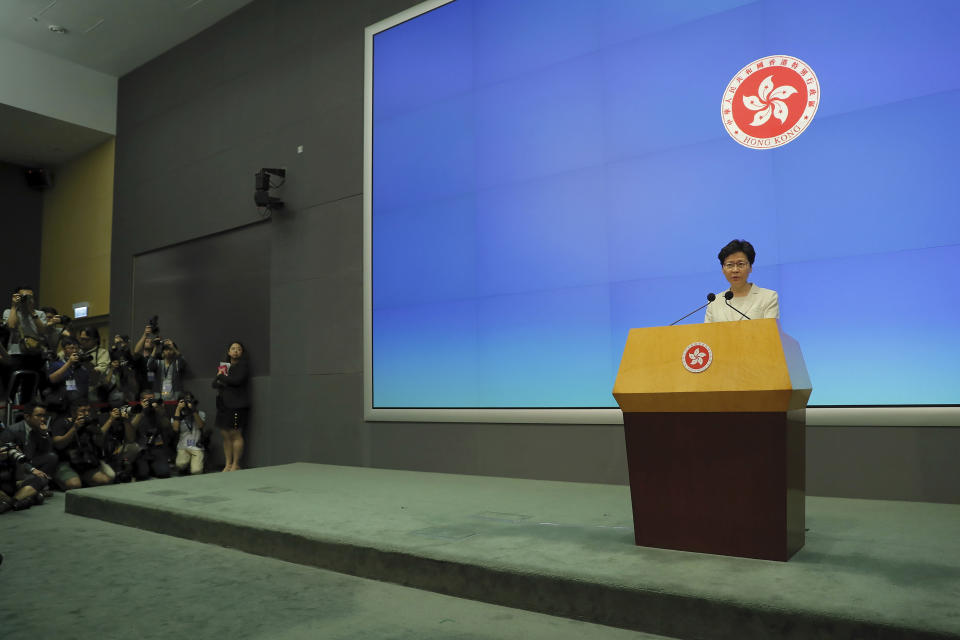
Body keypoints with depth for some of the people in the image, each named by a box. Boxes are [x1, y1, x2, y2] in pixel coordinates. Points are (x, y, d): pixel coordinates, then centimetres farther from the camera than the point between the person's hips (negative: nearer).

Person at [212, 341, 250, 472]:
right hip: (223, 404, 7)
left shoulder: (243, 365, -1)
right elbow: (214, 383, 18)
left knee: (235, 434, -7)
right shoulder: (224, 366, 21)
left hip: (237, 404, -7)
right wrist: (221, 382, -4)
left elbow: (237, 380, -16)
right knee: (225, 435, 6)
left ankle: (235, 465, -2)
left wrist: (222, 377, -2)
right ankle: (227, 465, 12)